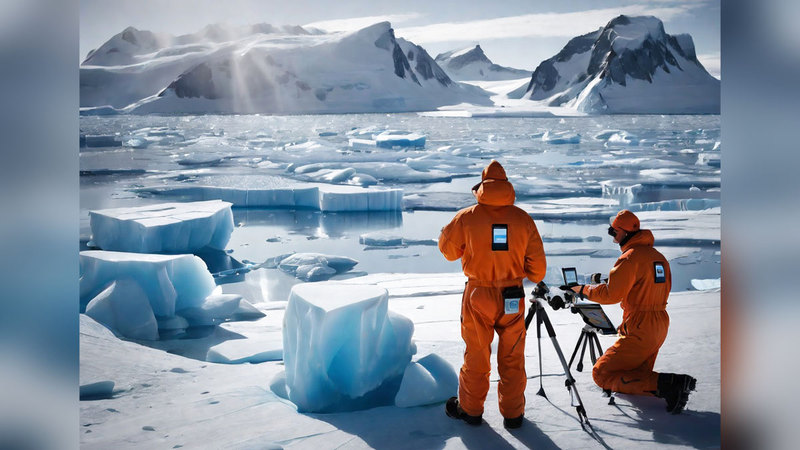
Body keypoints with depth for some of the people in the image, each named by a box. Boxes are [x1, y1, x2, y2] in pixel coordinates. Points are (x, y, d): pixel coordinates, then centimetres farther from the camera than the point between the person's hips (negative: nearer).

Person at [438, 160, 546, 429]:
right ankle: (512, 414, 19)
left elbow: (448, 250, 5)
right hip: (512, 298, 1)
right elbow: (537, 262, -1)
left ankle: (470, 409, 25)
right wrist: (535, 279, 20)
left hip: (478, 297, -1)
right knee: (512, 358, 12)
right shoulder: (522, 219, -5)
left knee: (476, 355, 13)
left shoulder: (467, 218, -9)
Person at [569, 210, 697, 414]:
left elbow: (611, 294, -20)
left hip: (639, 332, -9)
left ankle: (661, 384, -21)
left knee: (601, 374, -3)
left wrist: (584, 289, -4)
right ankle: (673, 386, -9)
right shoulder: (658, 257, 14)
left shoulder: (630, 257, -14)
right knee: (638, 374, 21)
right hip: (660, 327, 9)